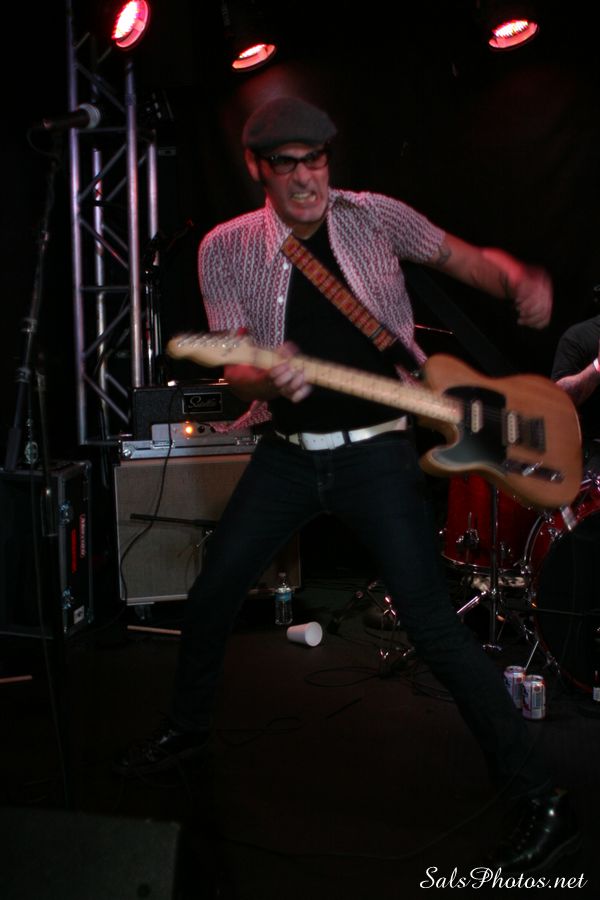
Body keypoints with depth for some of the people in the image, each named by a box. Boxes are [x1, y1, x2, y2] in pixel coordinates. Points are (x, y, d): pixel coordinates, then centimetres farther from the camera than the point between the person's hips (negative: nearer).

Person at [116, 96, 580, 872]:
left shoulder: (375, 216, -3)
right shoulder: (227, 248, -1)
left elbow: (468, 258, 8)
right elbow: (235, 368, -5)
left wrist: (520, 279, -16)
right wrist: (266, 381, -30)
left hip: (375, 451, -3)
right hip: (287, 453, 3)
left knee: (431, 624, -10)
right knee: (211, 594, 10)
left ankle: (541, 801, 0)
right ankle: (188, 726, 39)